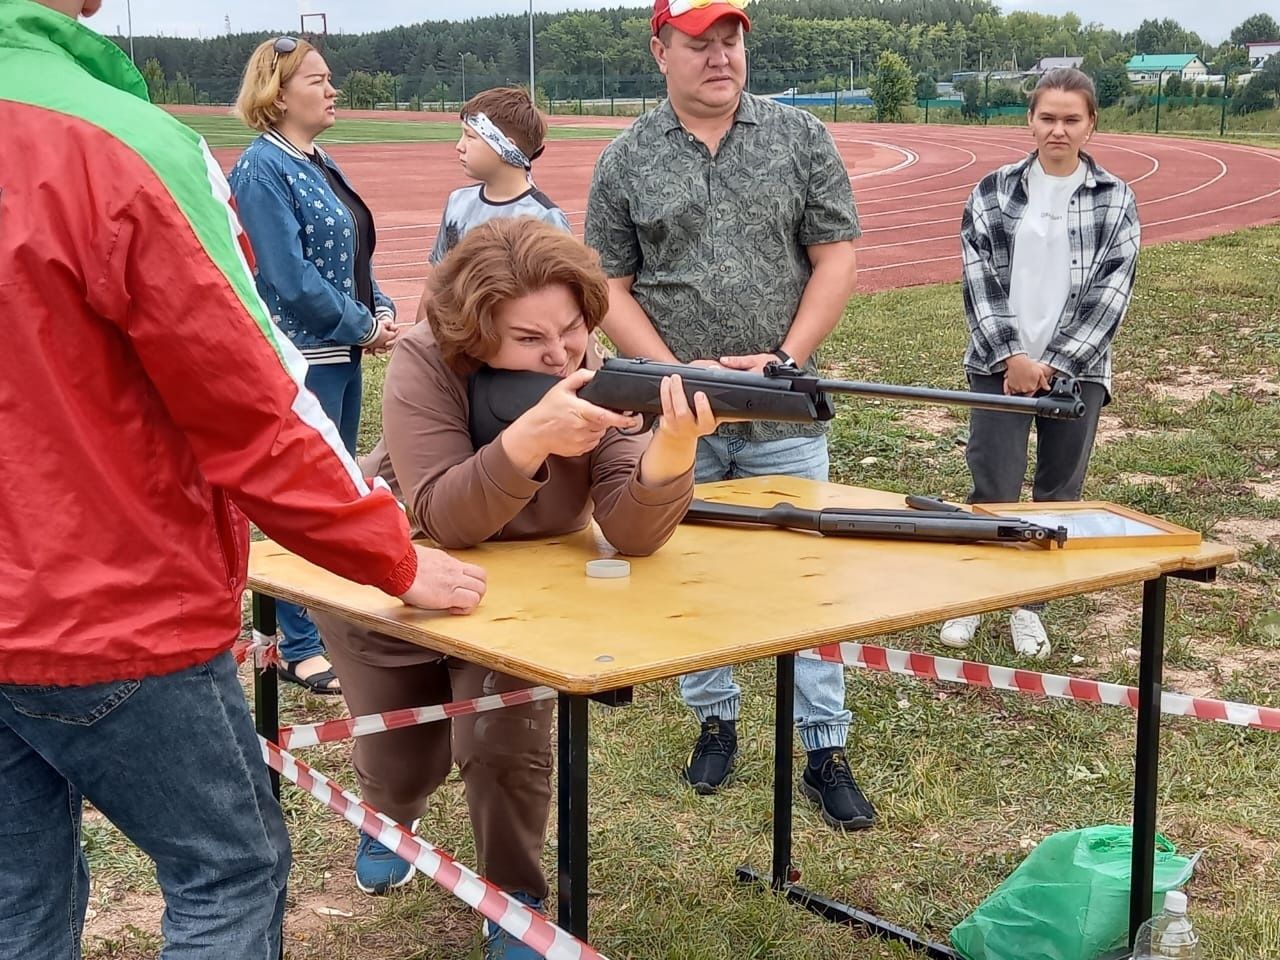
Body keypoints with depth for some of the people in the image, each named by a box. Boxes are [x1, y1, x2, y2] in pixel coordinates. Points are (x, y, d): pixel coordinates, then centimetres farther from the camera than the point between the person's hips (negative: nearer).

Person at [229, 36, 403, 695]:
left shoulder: (320, 165, 13)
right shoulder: (263, 170, -13)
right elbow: (289, 277, -20)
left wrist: (383, 312, 1)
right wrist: (365, 326, -12)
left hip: (342, 353, 9)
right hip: (301, 358, -9)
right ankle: (300, 648, 6)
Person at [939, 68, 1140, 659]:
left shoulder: (1116, 200, 2)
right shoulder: (994, 191, 3)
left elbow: (1110, 292, -5)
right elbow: (979, 281, -3)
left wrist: (1053, 365, -13)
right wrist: (1012, 357, -13)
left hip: (1077, 369, 1)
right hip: (1000, 365, -1)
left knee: (1059, 494, 7)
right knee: (993, 491, -3)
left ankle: (1028, 605, 22)